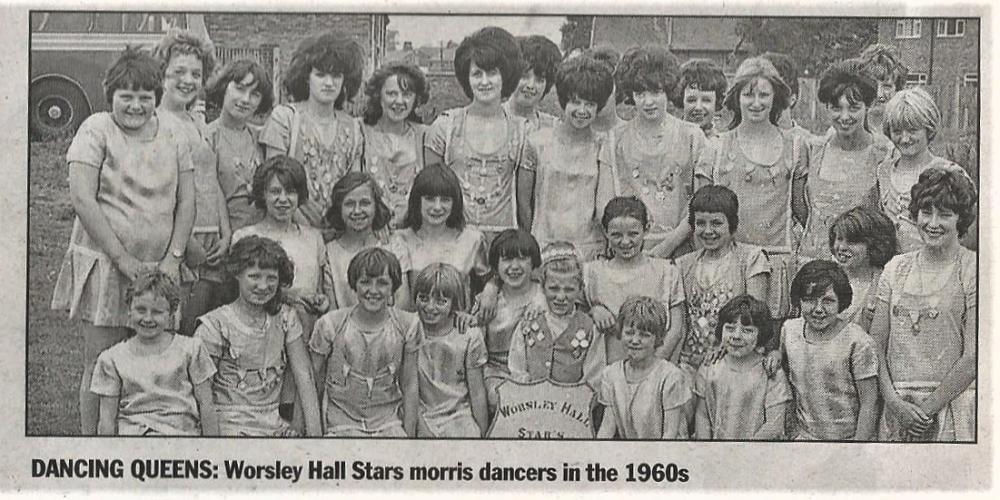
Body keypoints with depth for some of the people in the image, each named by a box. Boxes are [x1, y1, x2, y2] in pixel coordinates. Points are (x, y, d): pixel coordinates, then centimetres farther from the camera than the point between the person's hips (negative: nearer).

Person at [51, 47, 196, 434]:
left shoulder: (173, 136, 9)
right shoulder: (96, 130, -4)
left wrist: (172, 258, -4)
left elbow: (186, 202, 8)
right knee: (100, 365, -1)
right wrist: (122, 258, -14)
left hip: (157, 268, 4)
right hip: (104, 265, -3)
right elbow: (82, 199, -12)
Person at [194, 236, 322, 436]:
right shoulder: (215, 324, -4)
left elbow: (304, 378, 2)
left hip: (274, 425, 4)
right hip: (229, 426, -4)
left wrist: (314, 433, -9)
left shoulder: (286, 318, 9)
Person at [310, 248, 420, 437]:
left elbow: (410, 385, 3)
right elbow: (314, 380, 2)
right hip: (342, 424, -2)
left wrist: (410, 434, 0)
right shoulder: (330, 324, -7)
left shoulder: (407, 325, -2)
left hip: (390, 423, 2)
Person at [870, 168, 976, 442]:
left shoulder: (972, 270, -4)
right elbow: (876, 343, 5)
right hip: (897, 405, 3)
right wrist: (893, 401, -8)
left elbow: (974, 356, -10)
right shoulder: (896, 268, 8)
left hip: (952, 402, -3)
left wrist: (928, 408, -12)